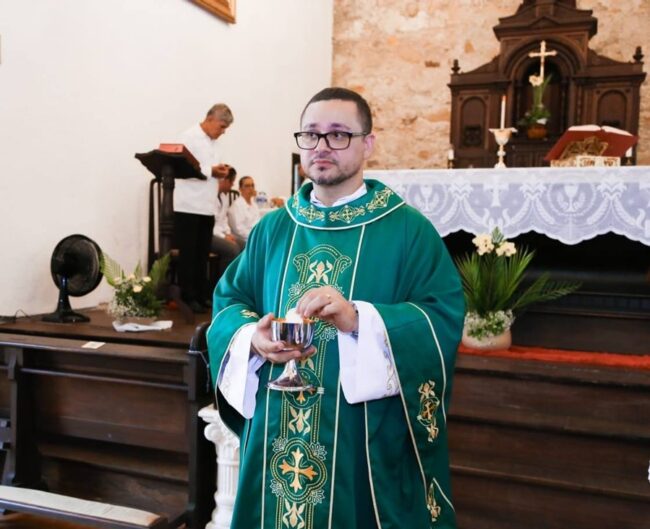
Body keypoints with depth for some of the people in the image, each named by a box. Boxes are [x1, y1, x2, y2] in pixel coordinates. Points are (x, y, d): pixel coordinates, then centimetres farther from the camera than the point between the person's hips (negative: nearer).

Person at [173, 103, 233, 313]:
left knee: (202, 255, 9)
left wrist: (219, 171, 3)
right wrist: (210, 171, -18)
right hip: (189, 206, -7)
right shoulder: (189, 137, -5)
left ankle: (201, 295, 15)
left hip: (206, 207, 7)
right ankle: (188, 297, 6)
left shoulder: (212, 142, 19)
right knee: (188, 254, -1)